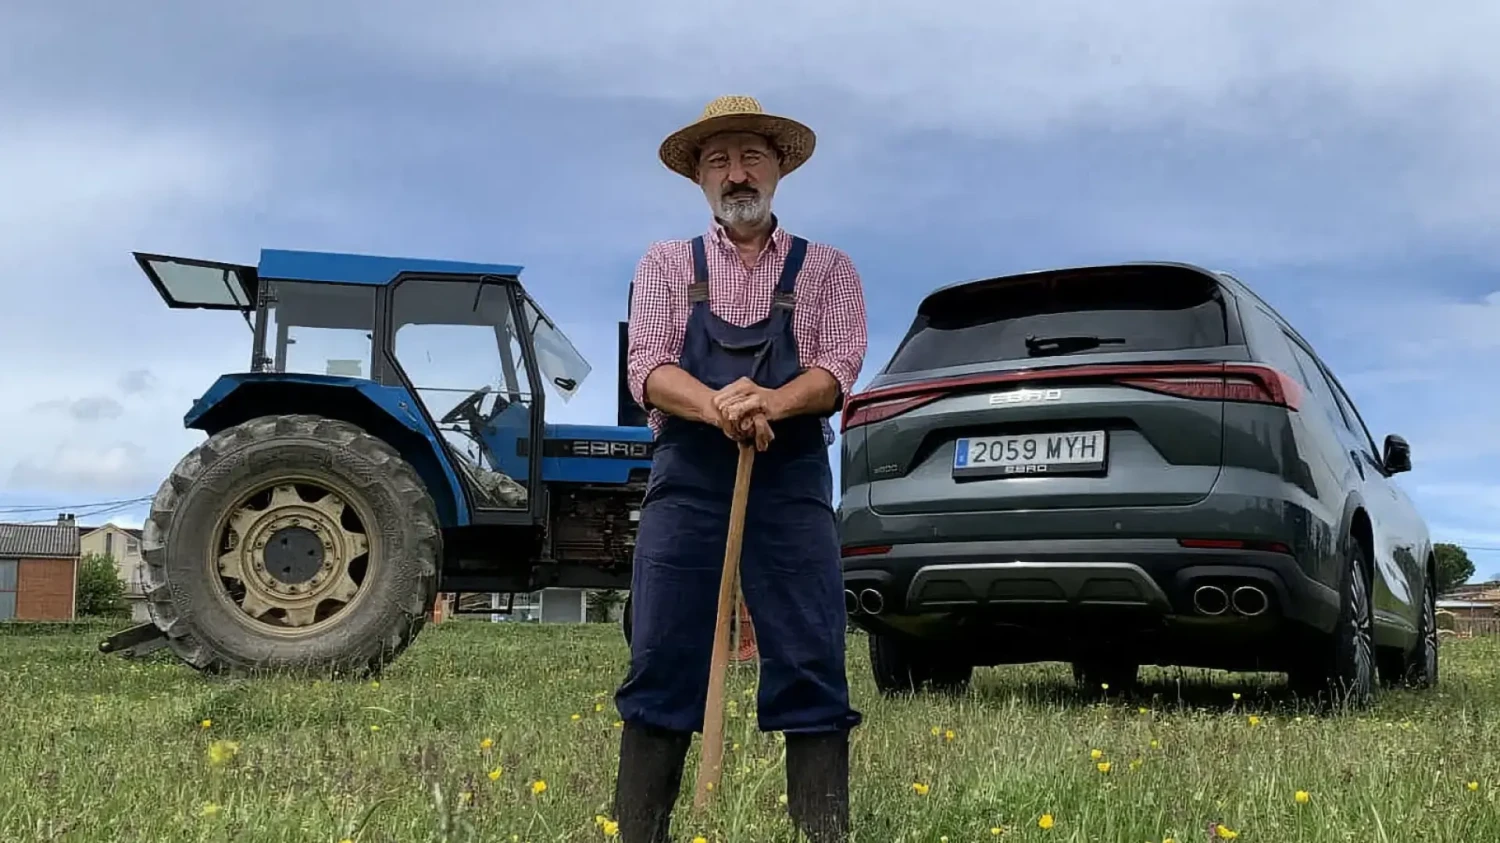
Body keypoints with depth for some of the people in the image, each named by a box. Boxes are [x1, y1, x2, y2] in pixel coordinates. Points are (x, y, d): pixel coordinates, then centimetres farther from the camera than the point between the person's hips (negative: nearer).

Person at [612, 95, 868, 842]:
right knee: (658, 669, 0)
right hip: (686, 484, 1)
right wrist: (717, 407, -23)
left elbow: (836, 369, -3)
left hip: (792, 487, 0)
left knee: (811, 671, -3)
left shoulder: (827, 269, 11)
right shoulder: (666, 264, 13)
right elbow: (647, 367, -1)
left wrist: (772, 402, -25)